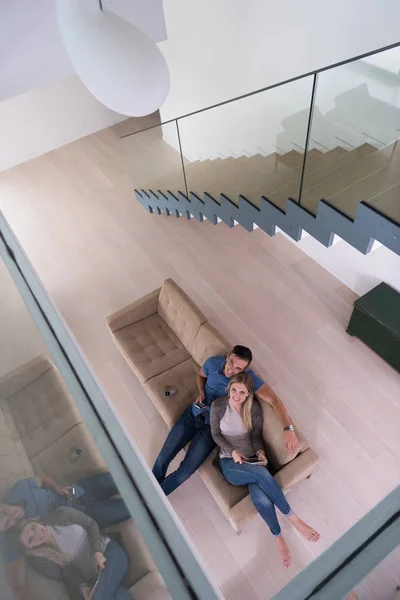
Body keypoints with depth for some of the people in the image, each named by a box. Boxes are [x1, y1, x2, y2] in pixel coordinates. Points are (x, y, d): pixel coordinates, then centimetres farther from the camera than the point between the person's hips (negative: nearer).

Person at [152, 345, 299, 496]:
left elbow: (275, 400, -31)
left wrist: (288, 429, -42)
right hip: (193, 414, 3)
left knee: (184, 473, -8)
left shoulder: (249, 378, -23)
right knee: (163, 457, 1)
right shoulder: (213, 362, -12)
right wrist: (201, 392, -8)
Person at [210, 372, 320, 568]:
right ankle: (293, 518, -16)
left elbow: (256, 435, 2)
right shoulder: (218, 406, -10)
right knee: (262, 473, -34)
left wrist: (260, 452, -18)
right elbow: (216, 434, -1)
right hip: (230, 463, -2)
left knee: (262, 499, -30)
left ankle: (278, 538, -3)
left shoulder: (254, 407, -5)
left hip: (253, 460, 2)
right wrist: (232, 451, -16)